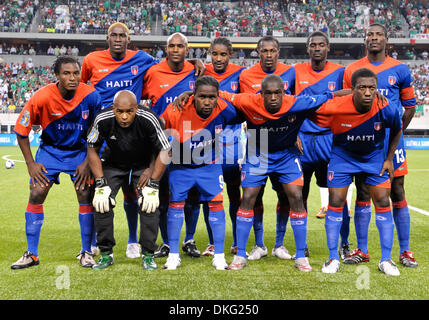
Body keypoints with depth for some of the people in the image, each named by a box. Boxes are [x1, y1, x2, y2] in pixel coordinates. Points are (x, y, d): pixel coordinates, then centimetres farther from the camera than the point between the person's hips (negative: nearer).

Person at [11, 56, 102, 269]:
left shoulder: (90, 95, -19)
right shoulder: (41, 97, -21)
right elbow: (21, 132, -10)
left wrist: (88, 162, -9)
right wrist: (31, 164, -11)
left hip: (79, 151, 0)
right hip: (50, 150, 0)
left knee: (85, 195, -9)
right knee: (36, 194, -7)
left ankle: (86, 252, 7)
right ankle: (32, 254, 7)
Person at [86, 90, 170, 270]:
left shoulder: (148, 120, -32)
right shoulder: (102, 120, -27)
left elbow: (164, 152, -20)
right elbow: (92, 150, -10)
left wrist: (153, 185, -22)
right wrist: (100, 184, -16)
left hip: (144, 164, -1)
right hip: (114, 163, 2)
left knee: (150, 204, -18)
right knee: (101, 203, -13)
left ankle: (148, 254, -2)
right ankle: (106, 254, 3)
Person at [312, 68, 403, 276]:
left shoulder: (386, 110, -23)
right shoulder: (334, 108, -29)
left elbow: (397, 130, 0)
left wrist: (389, 159, 1)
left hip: (374, 158, 1)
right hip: (342, 156, -1)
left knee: (383, 203, -3)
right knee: (335, 203, -5)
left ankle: (386, 260, 9)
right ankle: (333, 258, 8)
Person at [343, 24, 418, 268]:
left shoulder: (400, 70, 4)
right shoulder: (352, 70, 5)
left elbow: (410, 105, 10)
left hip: (391, 140, -1)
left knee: (397, 194, 2)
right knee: (362, 194, 5)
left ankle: (405, 251, 12)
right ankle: (362, 250, 14)